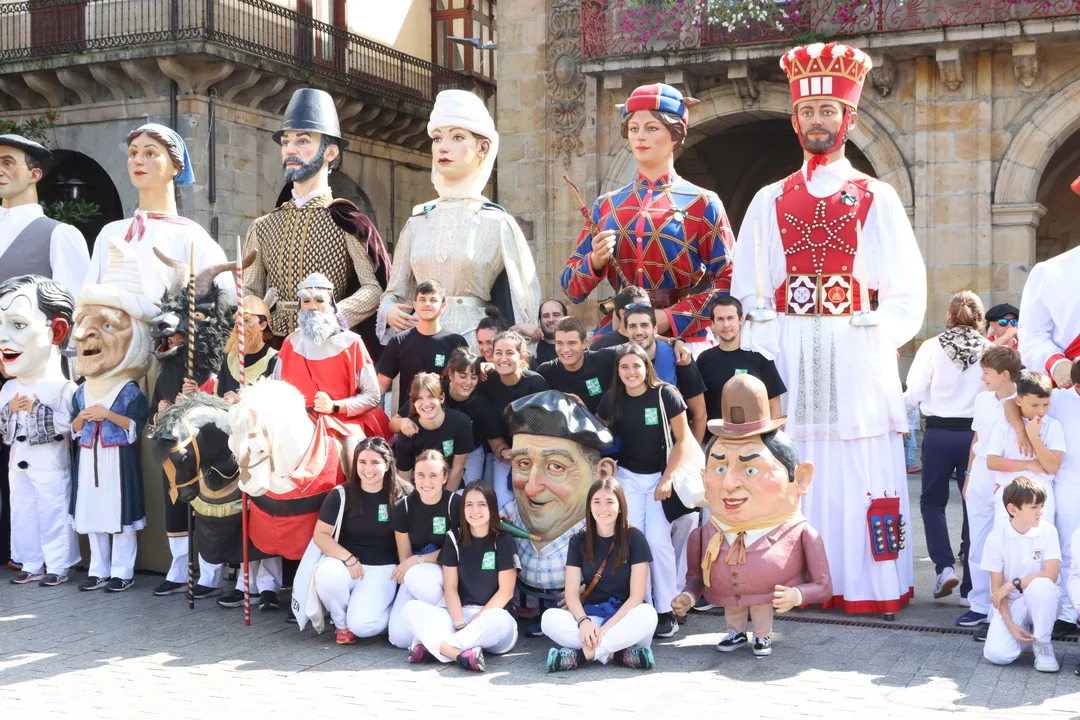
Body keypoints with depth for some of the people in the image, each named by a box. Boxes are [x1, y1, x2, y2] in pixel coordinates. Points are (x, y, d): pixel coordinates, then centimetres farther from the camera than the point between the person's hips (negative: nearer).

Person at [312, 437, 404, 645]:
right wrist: (348, 558, -18)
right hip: (346, 564, 1)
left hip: (382, 568, -1)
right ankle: (342, 624, -4)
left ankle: (392, 607, 14)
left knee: (363, 625, -24)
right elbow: (320, 535, -5)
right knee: (327, 573, -35)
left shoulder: (398, 498, -4)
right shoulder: (341, 495, -6)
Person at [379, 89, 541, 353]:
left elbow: (522, 297, 2)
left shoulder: (497, 223, -1)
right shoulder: (418, 222, 9)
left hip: (476, 341, -3)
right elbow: (395, 291, 14)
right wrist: (389, 311, -6)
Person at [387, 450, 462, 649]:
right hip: (414, 579, 3)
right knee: (400, 638, -16)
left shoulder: (456, 504, -15)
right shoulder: (403, 507, -6)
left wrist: (417, 560, -18)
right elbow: (404, 557, -1)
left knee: (417, 575, -37)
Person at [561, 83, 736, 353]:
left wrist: (672, 318, -15)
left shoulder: (703, 203, 0)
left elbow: (728, 283, -4)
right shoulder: (606, 205, 10)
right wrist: (595, 260, -9)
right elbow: (572, 289, 11)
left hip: (683, 338, -3)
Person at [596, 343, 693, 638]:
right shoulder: (612, 399, -3)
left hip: (660, 476, -3)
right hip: (628, 477, 3)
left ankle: (666, 612, 0)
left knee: (658, 541, -9)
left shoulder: (665, 395, -14)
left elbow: (682, 439, -9)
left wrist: (667, 478, -13)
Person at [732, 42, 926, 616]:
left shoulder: (877, 198, 8)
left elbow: (907, 288, 5)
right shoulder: (769, 202, 12)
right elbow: (747, 289, 9)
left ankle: (869, 585, 9)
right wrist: (759, 353, -2)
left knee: (861, 474, -1)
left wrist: (879, 344, -6)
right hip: (786, 356, 1)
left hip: (858, 359, -1)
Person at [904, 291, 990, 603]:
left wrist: (900, 404, 14)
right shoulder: (991, 350, -4)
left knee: (932, 501, 16)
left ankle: (945, 567, -1)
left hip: (939, 433, -1)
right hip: (977, 433, 1)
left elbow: (914, 395, -6)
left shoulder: (932, 347, -7)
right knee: (973, 505, 10)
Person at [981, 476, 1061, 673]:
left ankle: (1042, 643, -11)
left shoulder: (1047, 531, -10)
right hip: (1011, 603, 0)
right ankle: (1024, 630, 12)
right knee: (997, 654, -23)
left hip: (1040, 600, 0)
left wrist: (1012, 584, -22)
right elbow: (996, 588, -8)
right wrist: (1010, 624, -17)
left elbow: (1051, 574, -20)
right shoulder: (997, 538, -11)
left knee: (1042, 585, -37)